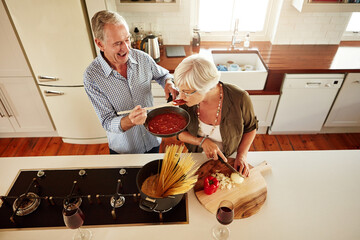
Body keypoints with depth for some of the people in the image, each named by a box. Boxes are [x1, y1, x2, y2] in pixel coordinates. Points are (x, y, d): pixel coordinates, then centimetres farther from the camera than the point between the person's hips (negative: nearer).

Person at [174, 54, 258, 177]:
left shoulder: (239, 99, -31)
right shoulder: (184, 100, -25)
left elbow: (251, 127, -9)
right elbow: (179, 132, -10)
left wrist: (242, 155, -19)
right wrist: (202, 141, -27)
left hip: (228, 159, -1)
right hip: (197, 157, 2)